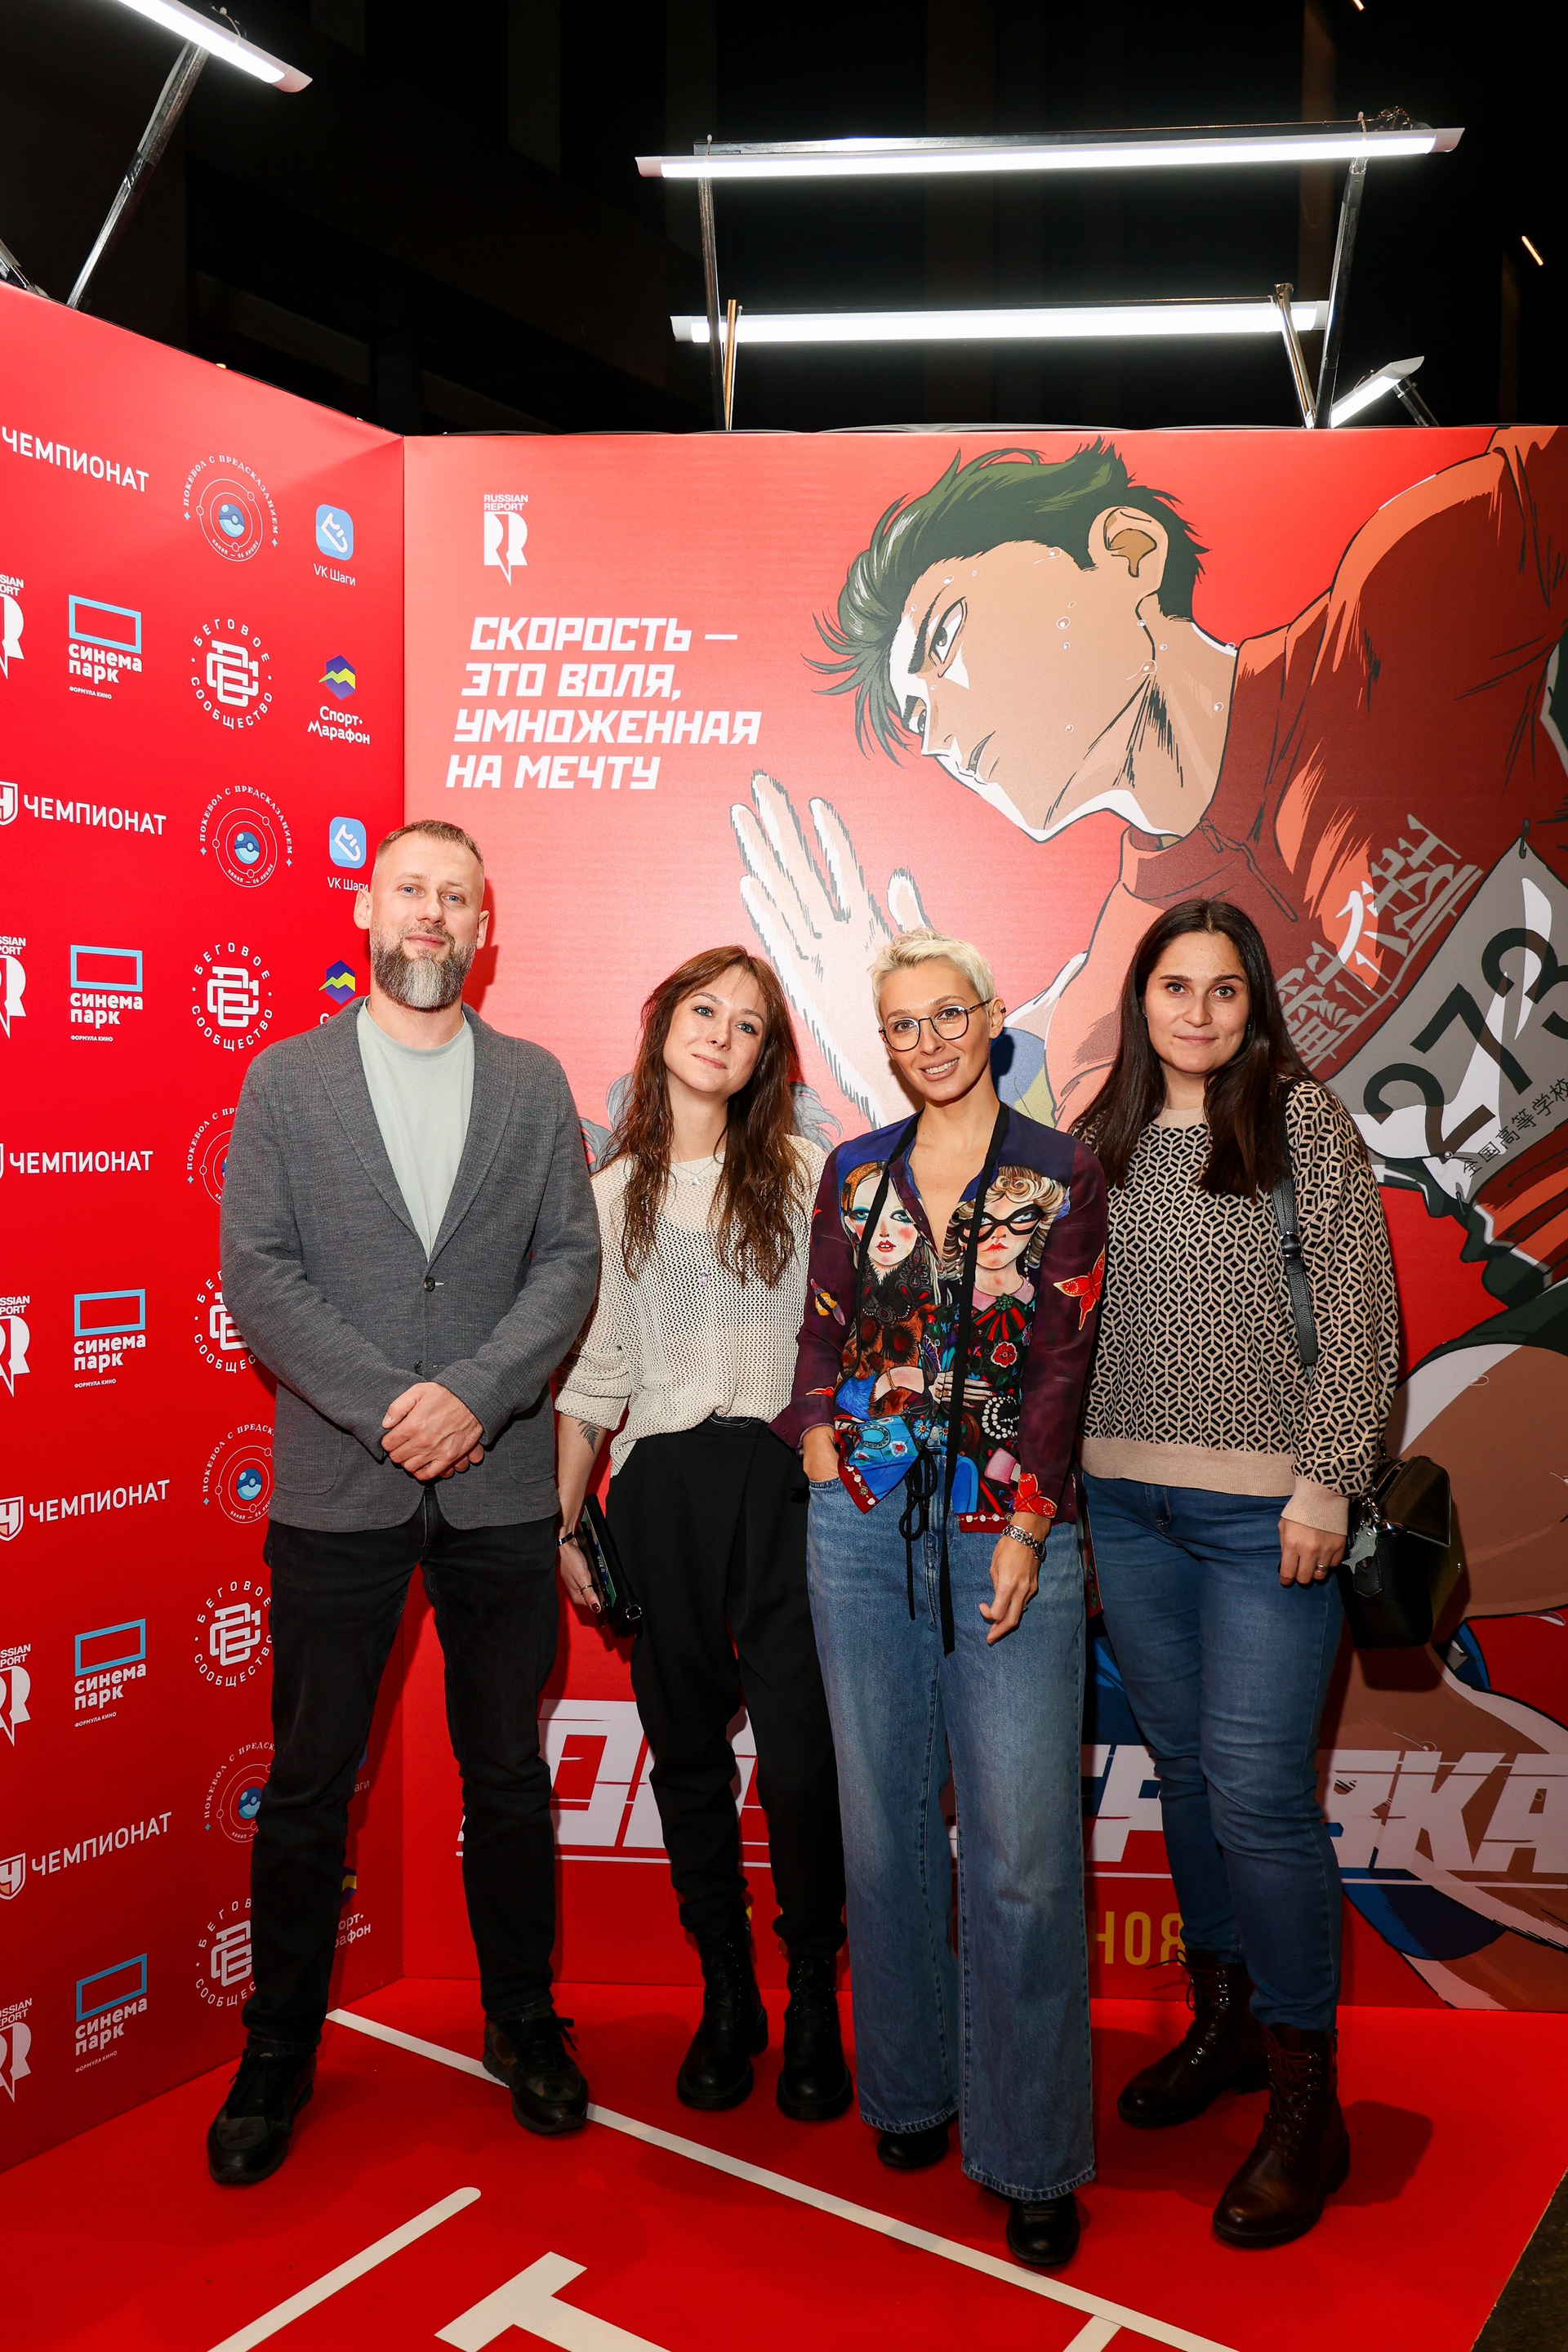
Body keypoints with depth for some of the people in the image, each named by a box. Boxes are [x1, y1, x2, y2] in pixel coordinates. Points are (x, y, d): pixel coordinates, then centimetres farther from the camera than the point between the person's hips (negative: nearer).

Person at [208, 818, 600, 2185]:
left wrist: (473, 1395, -15)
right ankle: (279, 2050, 30)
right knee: (306, 1789, 10)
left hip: (500, 1485, 1)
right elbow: (258, 1274, -4)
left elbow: (571, 1261, -1)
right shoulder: (285, 1080, 4)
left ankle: (524, 2023, 33)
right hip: (335, 1487, -1)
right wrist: (390, 1407, -14)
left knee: (510, 1779, 13)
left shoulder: (535, 1083, 6)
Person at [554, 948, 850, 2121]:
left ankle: (815, 2002, 19)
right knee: (688, 1748, 10)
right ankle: (728, 1994, 27)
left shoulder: (803, 1173, 5)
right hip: (660, 1489, 2)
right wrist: (565, 1521, 9)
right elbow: (593, 1368, 11)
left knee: (802, 1752, -2)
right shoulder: (612, 1196, 10)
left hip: (783, 1477, -2)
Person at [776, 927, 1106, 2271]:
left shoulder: (1062, 1175, 1)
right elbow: (823, 1330, 11)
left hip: (1008, 1530, -2)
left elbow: (1063, 1358, -4)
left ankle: (1033, 2154, 15)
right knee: (886, 1818, 12)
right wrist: (821, 1448, -2)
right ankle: (911, 2087, 32)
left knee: (1023, 1846, -3)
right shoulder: (856, 1174, 9)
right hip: (863, 1525, 3)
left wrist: (1026, 1526, -9)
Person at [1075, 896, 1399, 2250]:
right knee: (1184, 1768, 14)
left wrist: (1327, 1481, -11)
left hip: (1262, 1505, -4)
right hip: (1125, 1500, 5)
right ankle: (1223, 2023, 32)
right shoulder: (1104, 1136, 10)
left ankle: (1305, 2099, 13)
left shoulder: (1302, 1118, -2)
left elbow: (1360, 1311, -6)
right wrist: (1067, 1473, 6)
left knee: (1256, 1792, -5)